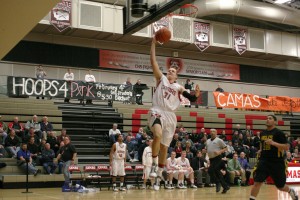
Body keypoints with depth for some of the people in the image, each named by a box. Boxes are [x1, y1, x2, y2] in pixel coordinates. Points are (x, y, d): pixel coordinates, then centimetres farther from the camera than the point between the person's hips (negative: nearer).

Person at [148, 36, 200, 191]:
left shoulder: (179, 87, 14)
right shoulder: (161, 79, 9)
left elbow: (191, 99, 6)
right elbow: (153, 61, 2)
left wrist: (196, 95, -16)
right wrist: (153, 43, -1)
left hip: (170, 116, 3)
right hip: (157, 112, -3)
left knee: (164, 148, 7)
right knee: (158, 135, -35)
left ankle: (158, 177, 19)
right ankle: (154, 164, -17)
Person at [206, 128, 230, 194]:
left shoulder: (219, 140, -3)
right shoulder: (208, 141, 16)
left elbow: (225, 148, -4)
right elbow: (207, 149, 29)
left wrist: (219, 152, -18)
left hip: (217, 158, -7)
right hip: (211, 159, 7)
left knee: (211, 170, -21)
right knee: (217, 173, 6)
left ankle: (217, 182, -3)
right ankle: (225, 186, 14)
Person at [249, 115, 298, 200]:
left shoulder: (278, 133, -9)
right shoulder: (262, 133, 9)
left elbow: (286, 147, -15)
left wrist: (273, 143, -25)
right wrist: (260, 150, 10)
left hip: (277, 162, -4)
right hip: (264, 161, 4)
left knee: (281, 186, 11)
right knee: (257, 182, -11)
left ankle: (291, 191, 44)